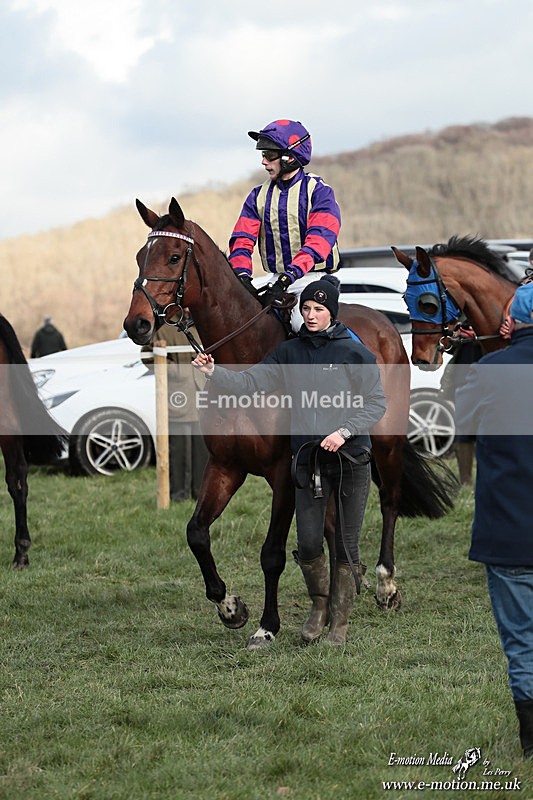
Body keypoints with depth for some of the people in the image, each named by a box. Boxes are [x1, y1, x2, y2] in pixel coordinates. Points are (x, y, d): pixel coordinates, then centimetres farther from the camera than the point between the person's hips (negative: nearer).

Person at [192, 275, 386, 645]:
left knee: (347, 544, 3)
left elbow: (377, 404, -4)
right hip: (308, 460, 3)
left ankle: (340, 621, 15)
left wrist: (344, 431, -17)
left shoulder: (355, 353, -4)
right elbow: (249, 384, 0)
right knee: (308, 544, 1)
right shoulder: (290, 353, 6)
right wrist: (213, 372, -15)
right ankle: (319, 604, 28)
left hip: (351, 460, -3)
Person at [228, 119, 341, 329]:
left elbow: (317, 242, -19)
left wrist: (287, 278, -31)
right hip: (275, 278, 5)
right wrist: (242, 274, -19)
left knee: (304, 323, -31)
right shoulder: (259, 195, 11)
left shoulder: (319, 192, -6)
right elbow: (242, 240, 2)